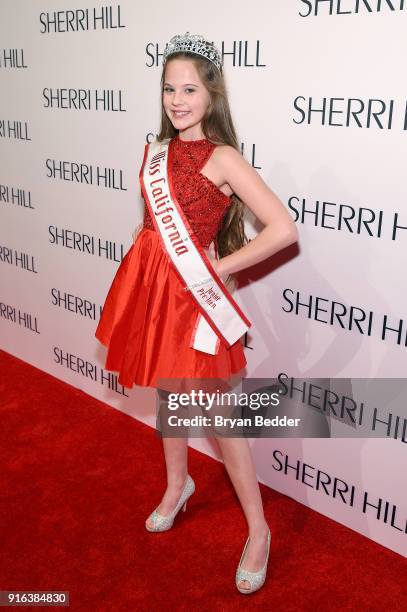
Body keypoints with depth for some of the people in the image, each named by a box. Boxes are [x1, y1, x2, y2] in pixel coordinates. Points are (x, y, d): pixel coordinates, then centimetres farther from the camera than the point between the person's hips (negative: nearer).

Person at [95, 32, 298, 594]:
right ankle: (177, 485, 46)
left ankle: (258, 532, 17)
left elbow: (285, 229, -21)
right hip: (154, 289, 7)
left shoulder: (222, 158, -13)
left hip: (195, 295, -6)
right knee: (167, 393, 21)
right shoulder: (159, 151, 7)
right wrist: (147, 282, 7)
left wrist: (219, 267, -15)